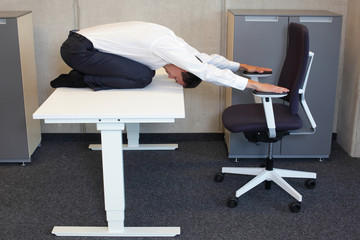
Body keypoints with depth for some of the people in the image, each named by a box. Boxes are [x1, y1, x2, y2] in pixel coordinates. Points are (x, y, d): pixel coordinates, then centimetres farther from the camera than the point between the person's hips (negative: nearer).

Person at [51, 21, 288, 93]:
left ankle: (82, 77, 12)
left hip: (82, 41, 9)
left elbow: (207, 58, 20)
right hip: (78, 49, -9)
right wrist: (256, 85, -22)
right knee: (142, 76, -17)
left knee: (144, 72, 7)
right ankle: (80, 80, -5)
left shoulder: (173, 41, 7)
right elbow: (210, 72, -24)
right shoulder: (168, 48, -21)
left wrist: (243, 66, 19)